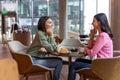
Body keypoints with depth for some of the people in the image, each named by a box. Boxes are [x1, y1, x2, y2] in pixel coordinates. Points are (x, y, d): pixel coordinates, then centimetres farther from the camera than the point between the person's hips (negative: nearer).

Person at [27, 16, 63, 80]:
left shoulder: (47, 34, 8)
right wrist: (51, 35, -12)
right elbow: (52, 49, -18)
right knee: (59, 62, -13)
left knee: (59, 60, -2)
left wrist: (46, 49, -15)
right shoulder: (40, 33, -15)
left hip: (40, 58, 8)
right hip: (33, 60, -7)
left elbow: (53, 48, 4)